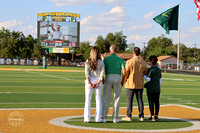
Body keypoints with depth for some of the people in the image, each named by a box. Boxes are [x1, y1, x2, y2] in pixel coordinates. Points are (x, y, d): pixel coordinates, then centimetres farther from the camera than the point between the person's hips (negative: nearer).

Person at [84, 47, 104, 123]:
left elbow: (87, 72, -8)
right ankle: (97, 119, 5)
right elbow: (102, 73, -7)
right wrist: (98, 82, -9)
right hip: (98, 81, 0)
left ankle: (87, 119, -1)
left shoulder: (88, 61, 0)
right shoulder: (101, 62, 0)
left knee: (88, 100, 4)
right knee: (98, 100, 7)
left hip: (89, 81, 0)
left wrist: (89, 83, -10)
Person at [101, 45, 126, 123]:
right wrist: (122, 81, 7)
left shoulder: (106, 59, 3)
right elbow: (124, 72, -5)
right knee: (116, 99, 7)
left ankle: (103, 117, -1)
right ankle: (115, 118, 6)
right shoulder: (120, 59, 5)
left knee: (106, 98, 3)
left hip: (108, 78, -1)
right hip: (117, 78, 1)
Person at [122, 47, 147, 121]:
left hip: (130, 84, -3)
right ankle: (141, 116, 9)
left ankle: (129, 116, 3)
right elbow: (145, 73, 10)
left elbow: (126, 73, -9)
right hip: (140, 84, 3)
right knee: (140, 100, 9)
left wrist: (124, 81, 6)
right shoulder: (143, 62, 0)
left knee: (129, 100, 2)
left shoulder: (129, 62, -11)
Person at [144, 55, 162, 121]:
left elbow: (148, 79, -15)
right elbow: (160, 80, 11)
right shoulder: (159, 69, 8)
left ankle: (152, 116, -2)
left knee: (151, 102, -1)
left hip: (151, 89, -6)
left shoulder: (150, 69, -12)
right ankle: (156, 115, 12)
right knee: (157, 102, 9)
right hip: (157, 88, 6)